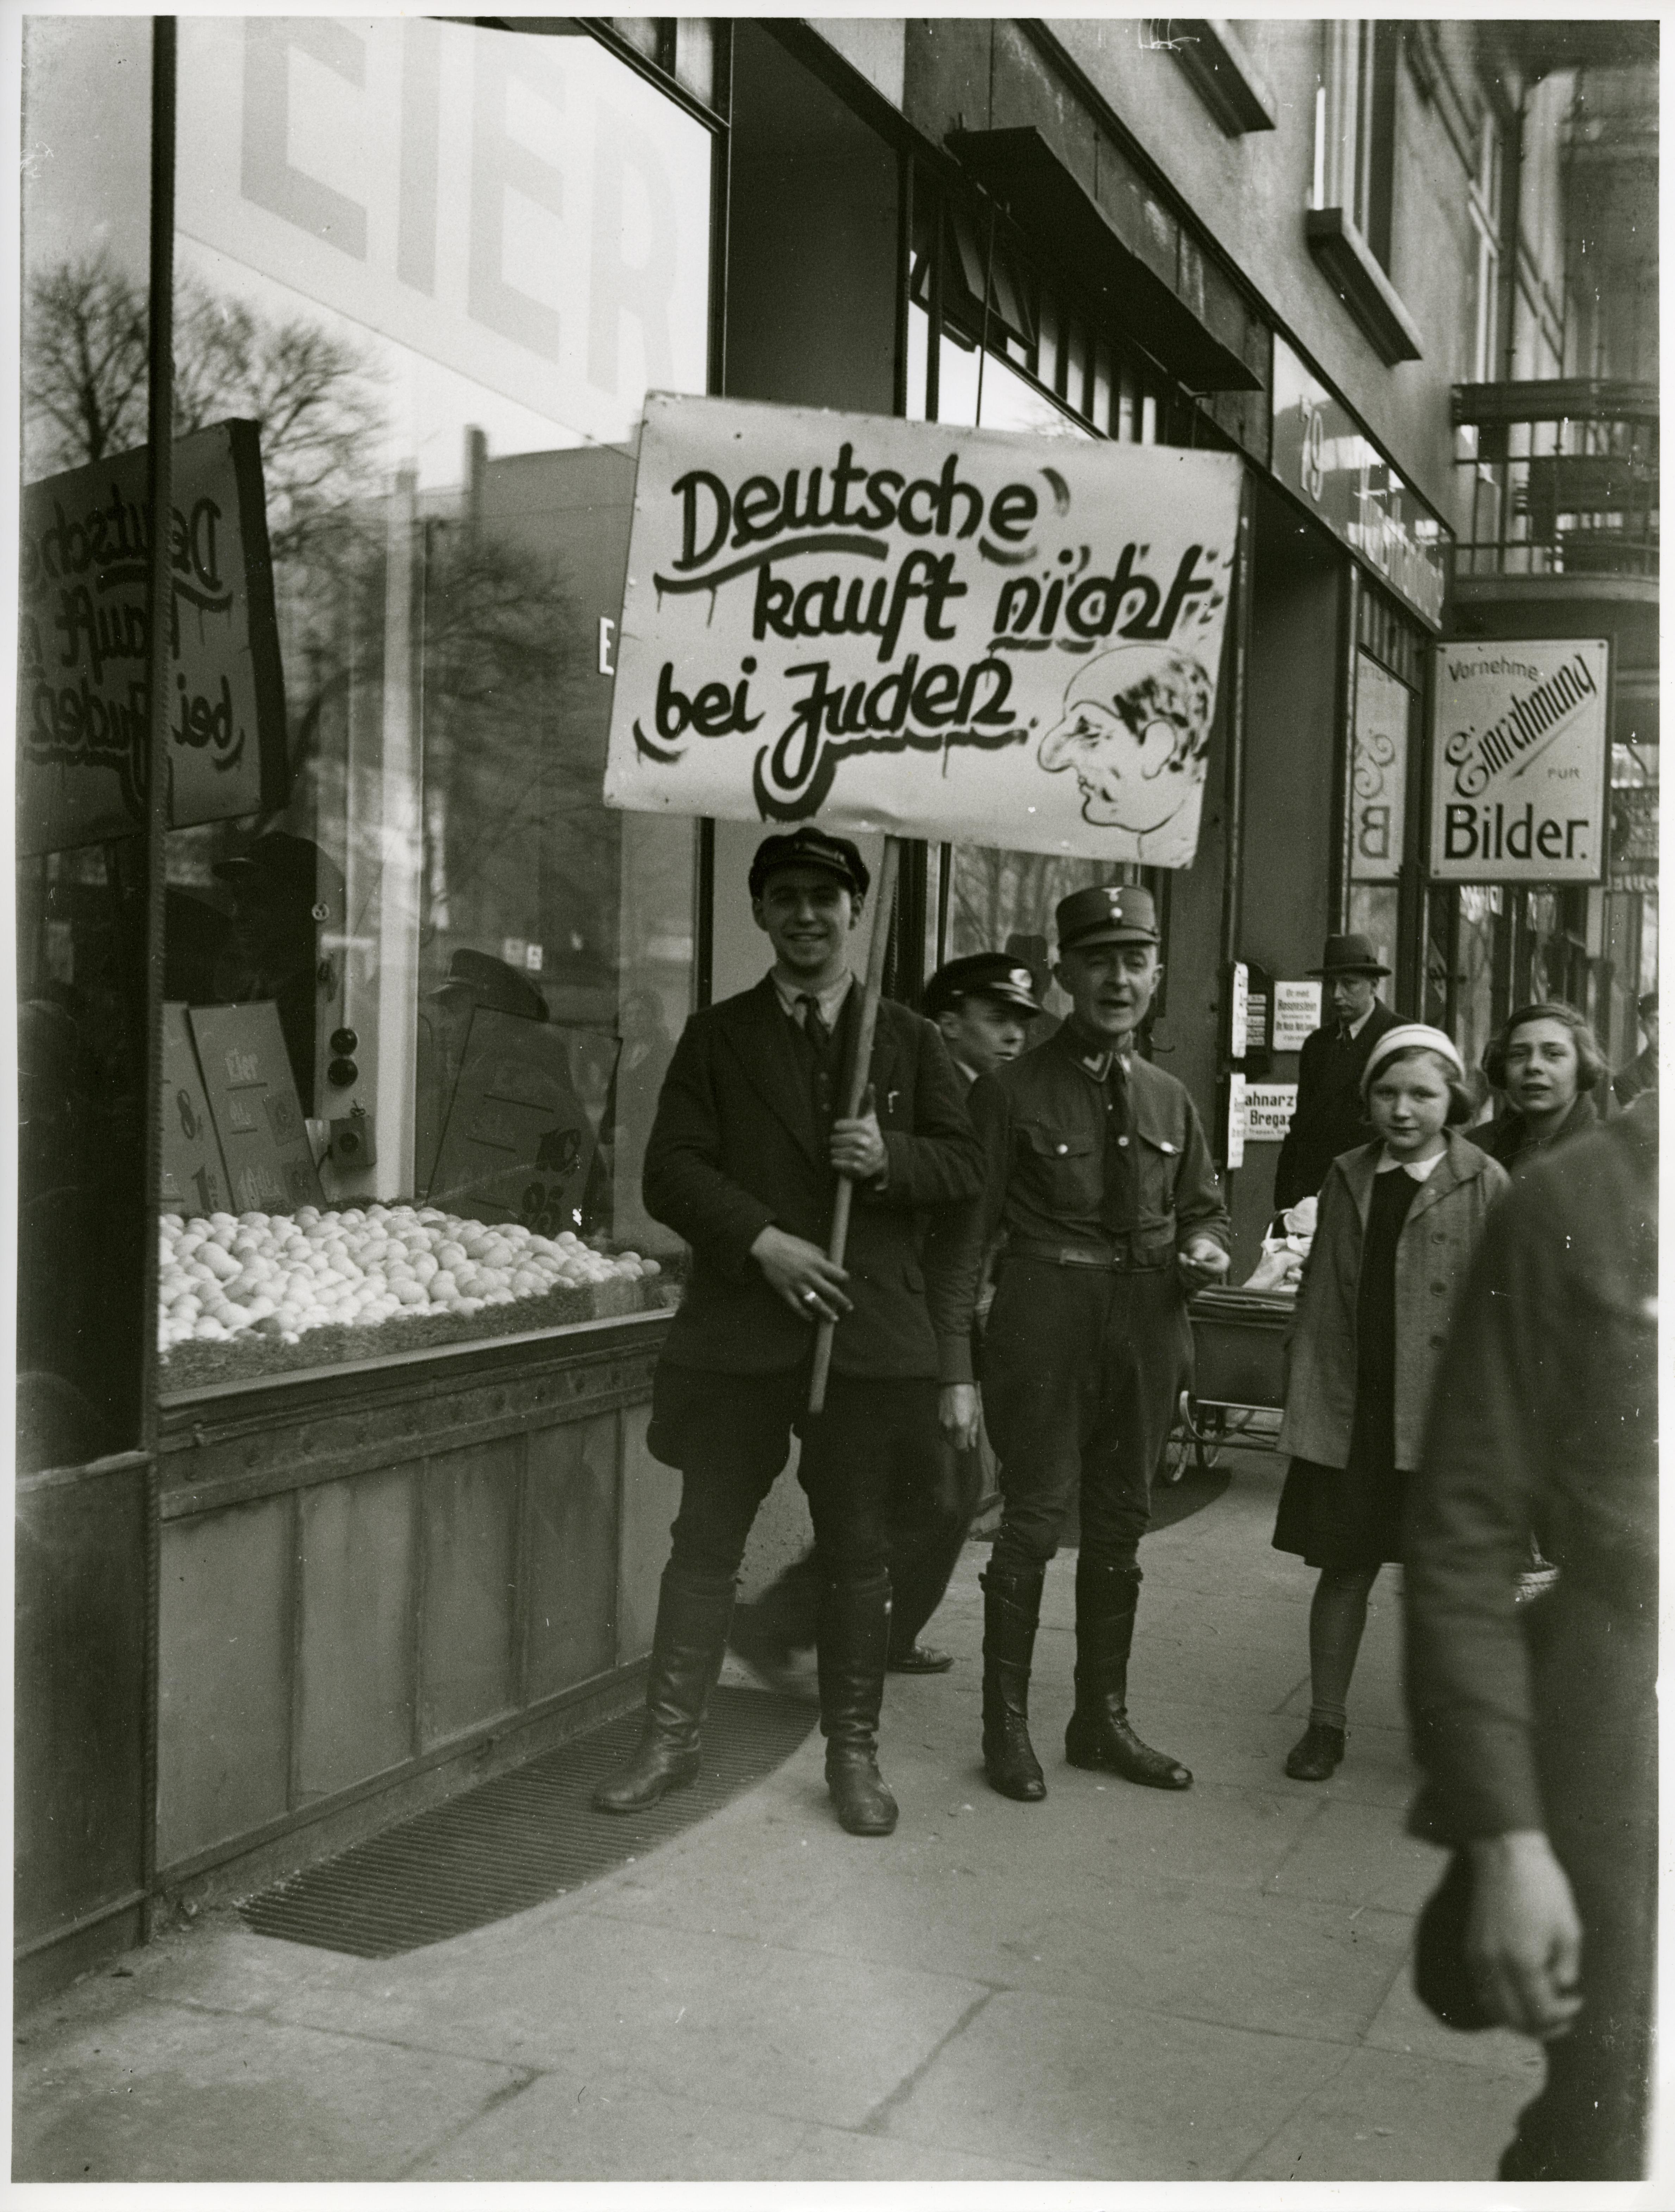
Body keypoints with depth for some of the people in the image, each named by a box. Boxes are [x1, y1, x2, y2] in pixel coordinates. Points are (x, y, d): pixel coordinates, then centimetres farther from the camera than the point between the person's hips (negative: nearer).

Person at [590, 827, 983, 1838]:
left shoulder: (910, 1039, 9)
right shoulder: (716, 1036, 8)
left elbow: (965, 1163, 7)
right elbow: (674, 1168, 0)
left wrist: (891, 1158, -13)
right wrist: (762, 1240, -15)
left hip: (872, 1327, 0)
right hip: (741, 1325, 0)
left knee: (857, 1552, 8)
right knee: (706, 1539, 6)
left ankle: (855, 1752, 20)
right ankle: (671, 1739, 19)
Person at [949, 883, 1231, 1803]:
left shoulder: (1169, 1099, 10)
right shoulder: (1010, 1093, -6)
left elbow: (1204, 1205, 22)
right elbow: (969, 1231, -7)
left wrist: (1206, 1248, -2)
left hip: (1148, 1323, 5)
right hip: (1045, 1321, -5)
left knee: (1121, 1524, 14)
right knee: (1034, 1519, -2)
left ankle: (1103, 1719, 29)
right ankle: (1007, 1727, 14)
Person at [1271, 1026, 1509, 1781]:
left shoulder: (1486, 1186, -3)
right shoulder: (1347, 1179, 8)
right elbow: (1319, 1295, 11)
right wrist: (1303, 1392, 6)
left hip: (1441, 1417, -3)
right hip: (1349, 1412, 3)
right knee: (1344, 1568, 10)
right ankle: (1325, 1724, 22)